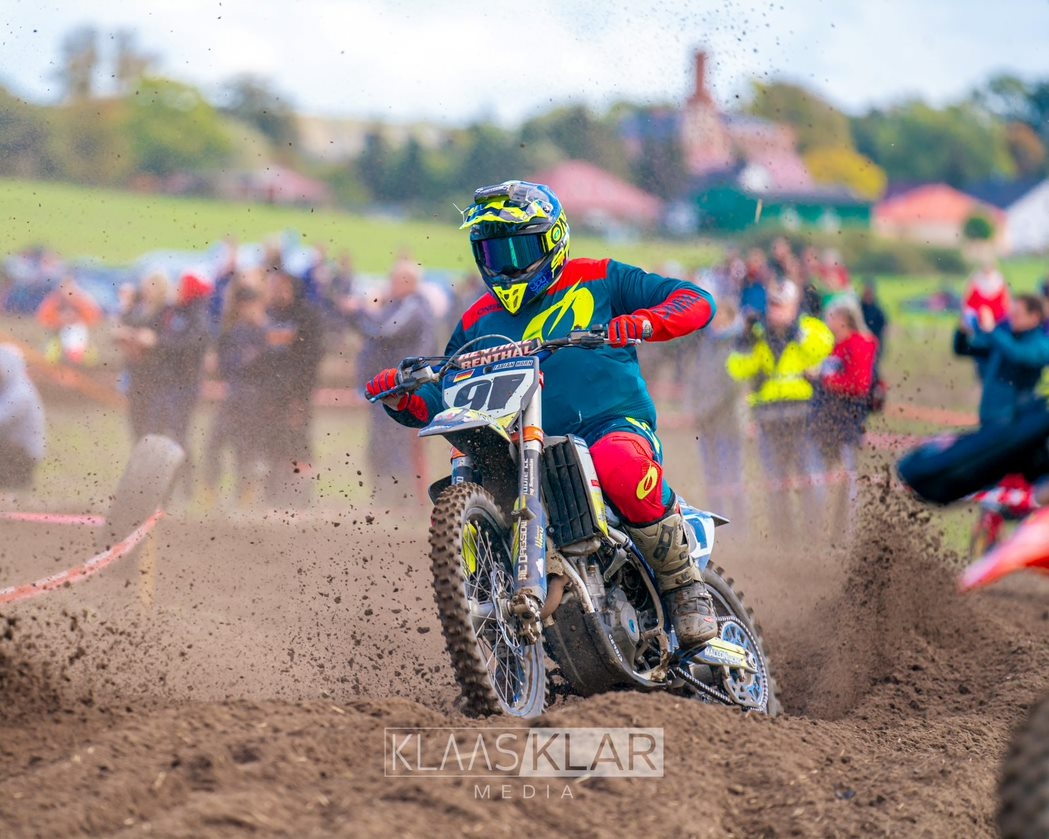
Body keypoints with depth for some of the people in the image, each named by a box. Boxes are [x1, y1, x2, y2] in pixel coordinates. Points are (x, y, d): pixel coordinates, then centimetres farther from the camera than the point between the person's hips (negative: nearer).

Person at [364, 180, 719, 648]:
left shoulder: (600, 281, 9)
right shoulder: (479, 322, 20)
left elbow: (695, 301, 2)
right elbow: (435, 403, 21)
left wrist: (645, 321, -19)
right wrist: (401, 399, -2)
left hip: (615, 426, -4)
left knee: (621, 467, -39)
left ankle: (685, 586, -21)